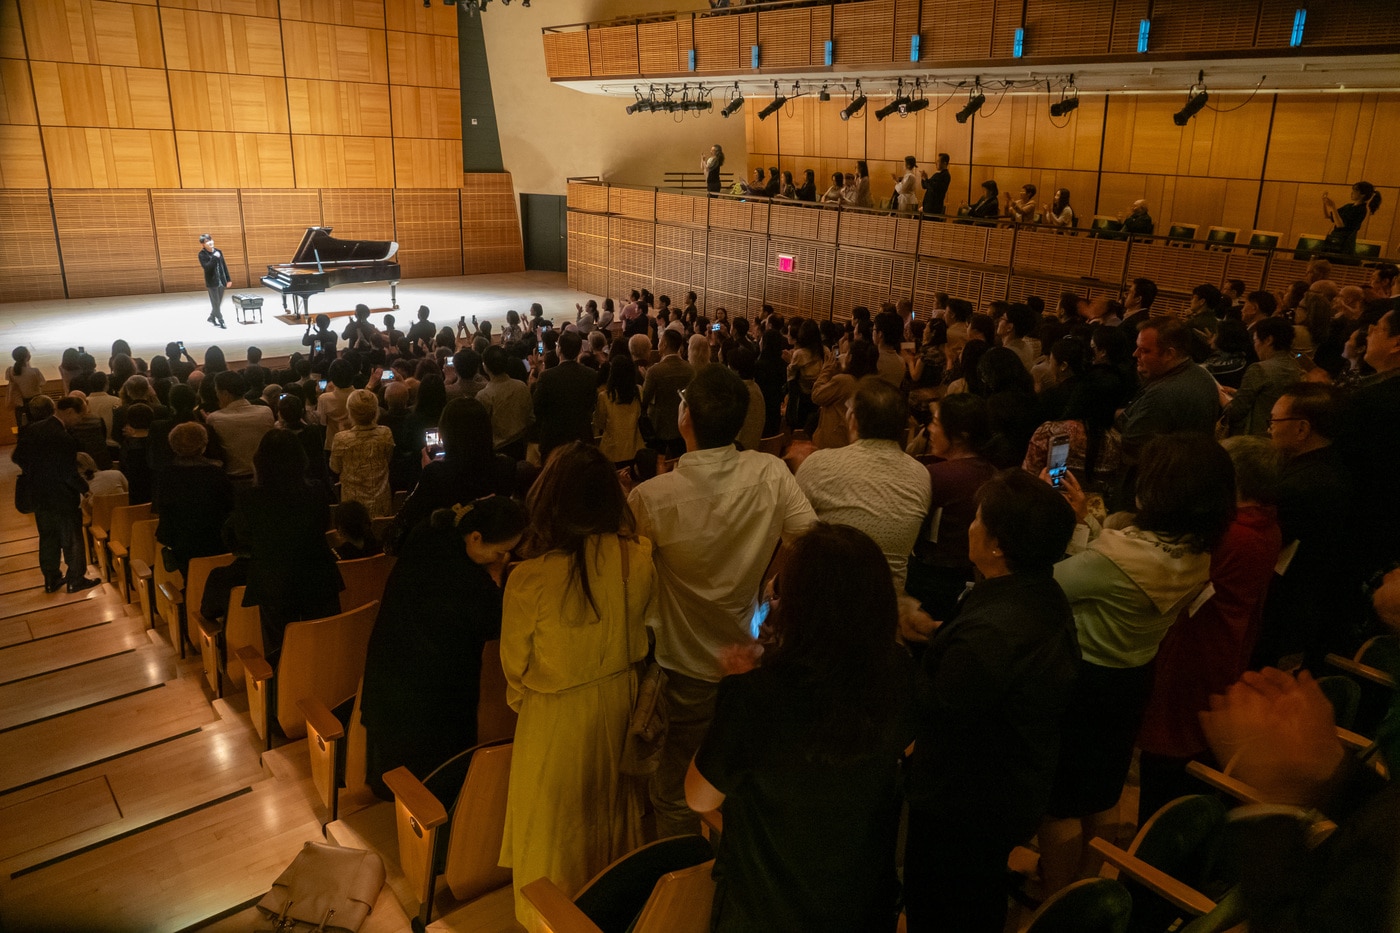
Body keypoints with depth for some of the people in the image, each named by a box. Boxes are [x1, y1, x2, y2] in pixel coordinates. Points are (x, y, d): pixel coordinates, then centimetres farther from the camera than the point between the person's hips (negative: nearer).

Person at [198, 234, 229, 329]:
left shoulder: (218, 251, 6)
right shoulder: (202, 254, -9)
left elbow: (224, 266, 10)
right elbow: (206, 267, -21)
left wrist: (228, 279, 10)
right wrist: (214, 258, -26)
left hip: (221, 281, 5)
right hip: (212, 282, -5)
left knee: (219, 302, 12)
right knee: (216, 303, 0)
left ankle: (212, 318, 30)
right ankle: (221, 321, 6)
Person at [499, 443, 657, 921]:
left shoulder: (530, 580, -29)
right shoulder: (638, 559, -20)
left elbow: (516, 664, -12)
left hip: (555, 715, -4)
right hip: (619, 701, 4)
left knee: (556, 826, 21)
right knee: (609, 804, 28)